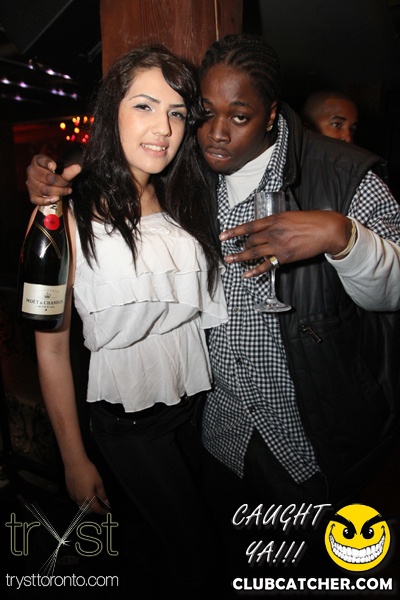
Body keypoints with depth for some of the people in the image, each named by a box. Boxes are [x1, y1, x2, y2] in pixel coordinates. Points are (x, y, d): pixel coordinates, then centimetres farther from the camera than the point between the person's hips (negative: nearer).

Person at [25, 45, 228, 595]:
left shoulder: (181, 208, 0)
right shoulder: (71, 219, -16)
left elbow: (208, 310, 8)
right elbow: (52, 347, -13)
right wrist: (74, 461, -8)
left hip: (195, 399, 5)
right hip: (129, 420, -5)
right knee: (197, 554, 12)